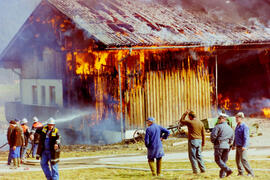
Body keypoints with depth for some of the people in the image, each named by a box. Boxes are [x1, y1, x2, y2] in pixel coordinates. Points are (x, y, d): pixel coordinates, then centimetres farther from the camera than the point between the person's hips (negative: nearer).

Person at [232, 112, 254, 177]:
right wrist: (234, 145, 26)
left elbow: (246, 137, -19)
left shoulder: (244, 126, -13)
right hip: (238, 146, 9)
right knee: (237, 159, 9)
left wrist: (244, 146, -27)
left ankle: (250, 173, -10)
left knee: (243, 159, -14)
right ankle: (241, 172, 18)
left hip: (243, 147, -9)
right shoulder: (237, 126, 15)